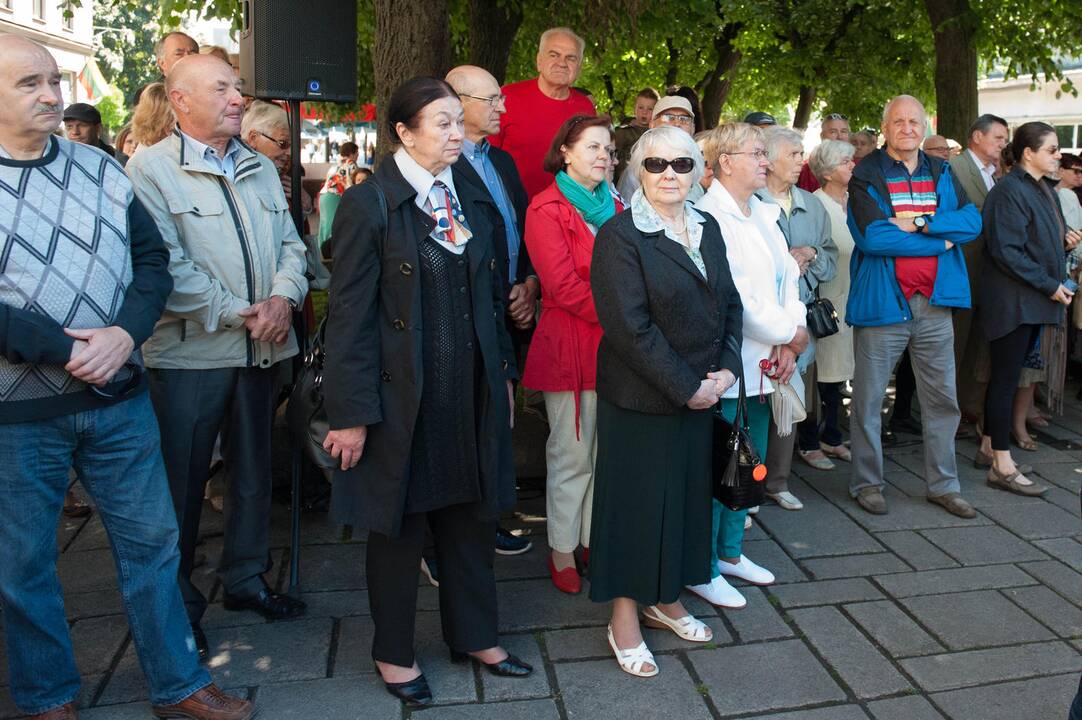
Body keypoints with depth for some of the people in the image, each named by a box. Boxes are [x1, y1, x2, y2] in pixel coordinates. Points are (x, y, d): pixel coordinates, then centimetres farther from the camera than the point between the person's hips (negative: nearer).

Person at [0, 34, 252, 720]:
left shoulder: (102, 170, 6)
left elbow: (152, 260, 5)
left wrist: (125, 334, -11)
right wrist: (69, 350, -18)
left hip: (119, 398, 3)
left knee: (151, 539, 10)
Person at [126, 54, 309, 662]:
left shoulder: (262, 167, 14)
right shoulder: (151, 168, -6)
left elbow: (290, 242, 12)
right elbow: (166, 266, -15)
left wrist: (284, 297, -7)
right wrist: (238, 313, -16)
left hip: (261, 349, 6)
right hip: (190, 351, -6)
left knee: (254, 469, 15)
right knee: (182, 480, 4)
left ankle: (246, 578, 33)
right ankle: (177, 603, 21)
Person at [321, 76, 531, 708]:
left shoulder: (474, 201, 9)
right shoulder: (369, 204, -9)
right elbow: (350, 313, -12)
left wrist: (503, 375, 11)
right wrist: (352, 412, -14)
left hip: (473, 394, 5)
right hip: (403, 396, -5)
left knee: (472, 514, 16)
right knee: (400, 523, 10)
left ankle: (475, 635, 35)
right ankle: (394, 652, 31)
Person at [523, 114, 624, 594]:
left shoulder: (615, 208, 16)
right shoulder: (547, 209, -6)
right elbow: (562, 283, -14)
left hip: (616, 345, 6)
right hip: (568, 345, -6)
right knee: (572, 455, 2)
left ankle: (594, 540, 24)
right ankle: (562, 550, 17)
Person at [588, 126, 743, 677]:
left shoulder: (707, 227, 9)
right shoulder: (620, 235, -12)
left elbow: (730, 302, 10)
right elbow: (630, 327, -19)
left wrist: (726, 368, -5)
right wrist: (686, 387, -17)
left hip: (701, 394, 7)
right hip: (640, 399, -6)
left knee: (687, 494, 16)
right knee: (636, 501, 5)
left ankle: (666, 599, 35)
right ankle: (624, 619, 21)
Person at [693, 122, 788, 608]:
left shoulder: (764, 215, 14)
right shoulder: (707, 217, -13)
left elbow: (787, 277, 12)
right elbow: (733, 297, -18)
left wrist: (788, 341, -2)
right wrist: (791, 333, -7)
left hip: (764, 363, 9)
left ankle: (730, 552, 33)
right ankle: (704, 570, 15)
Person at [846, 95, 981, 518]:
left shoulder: (941, 174, 11)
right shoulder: (866, 176, -5)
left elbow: (972, 221, -1)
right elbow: (872, 237, -19)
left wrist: (920, 222, -16)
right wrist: (941, 241, -11)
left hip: (934, 304, 5)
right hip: (882, 304, -5)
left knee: (942, 399, 12)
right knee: (868, 400, 4)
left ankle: (943, 485, 25)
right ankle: (866, 483, 19)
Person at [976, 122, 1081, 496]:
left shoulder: (1045, 189, 15)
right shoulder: (1009, 191, -14)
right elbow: (1007, 251, -19)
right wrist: (1050, 286, -17)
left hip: (1035, 302, 9)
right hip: (1013, 300, -9)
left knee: (1006, 375, 14)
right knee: (1006, 377, -5)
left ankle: (989, 445, 26)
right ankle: (1002, 466, 0)